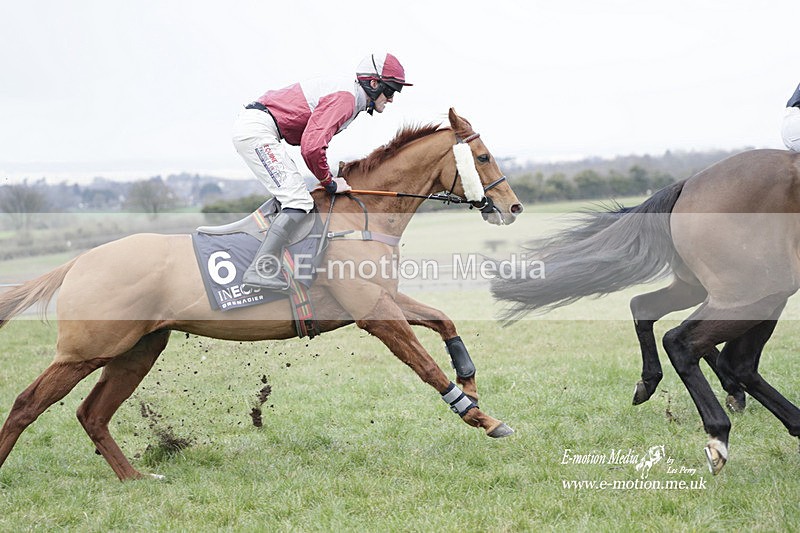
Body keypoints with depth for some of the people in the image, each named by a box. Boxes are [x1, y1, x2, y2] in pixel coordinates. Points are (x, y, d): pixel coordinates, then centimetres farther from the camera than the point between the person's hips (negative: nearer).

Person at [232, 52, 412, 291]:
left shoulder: (349, 94, 17)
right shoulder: (345, 98, -16)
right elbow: (312, 147, -25)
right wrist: (330, 183, -9)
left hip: (250, 127, 11)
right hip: (256, 130, -11)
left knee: (293, 197, 18)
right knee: (299, 201, -15)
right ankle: (261, 269, -21)